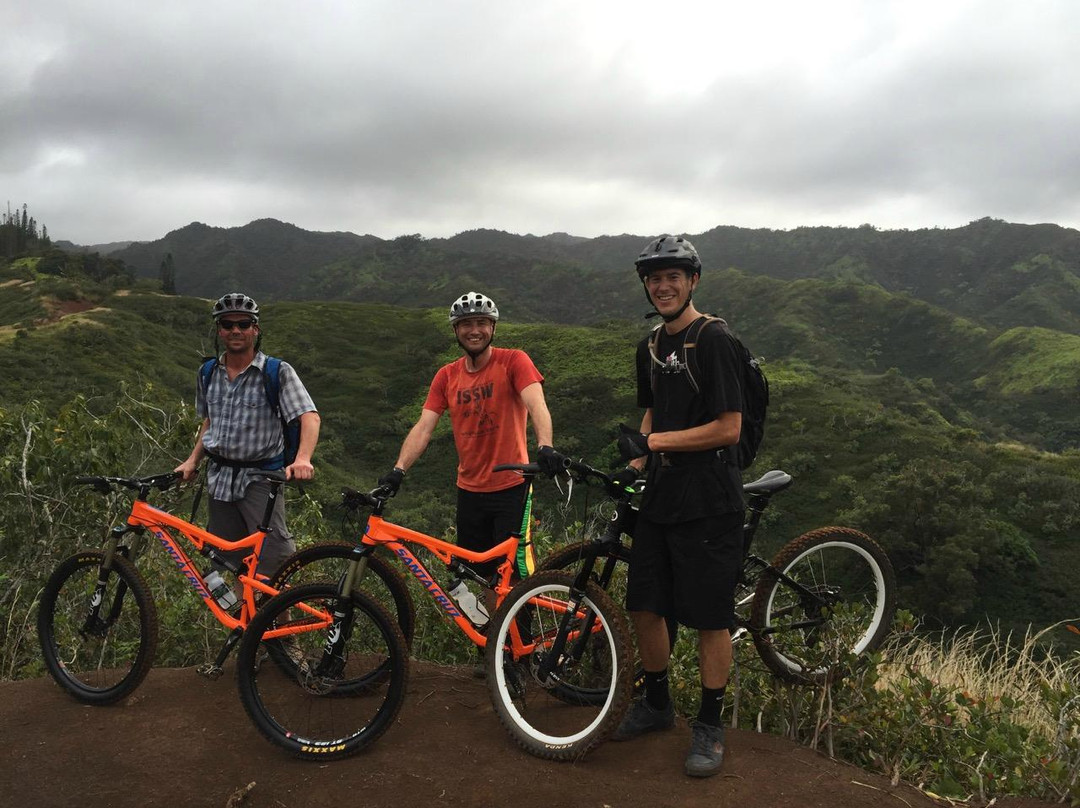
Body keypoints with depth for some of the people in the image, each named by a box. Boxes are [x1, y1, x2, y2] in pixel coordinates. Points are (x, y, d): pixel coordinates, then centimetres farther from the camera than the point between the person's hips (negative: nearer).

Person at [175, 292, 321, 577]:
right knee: (229, 559, 10)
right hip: (220, 477, 5)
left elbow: (310, 416, -17)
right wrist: (193, 460, 11)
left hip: (260, 477, -5)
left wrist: (303, 459, -34)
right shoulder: (209, 374, 9)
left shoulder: (278, 372, -8)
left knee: (273, 556, -19)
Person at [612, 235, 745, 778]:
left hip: (708, 503, -7)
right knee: (644, 606, 13)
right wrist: (633, 464, 8)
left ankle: (709, 725, 18)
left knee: (709, 617, 2)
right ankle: (656, 704, 32)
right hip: (660, 496, 8)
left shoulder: (714, 342, -13)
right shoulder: (651, 348, 12)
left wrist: (654, 442, -17)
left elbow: (728, 428, -17)